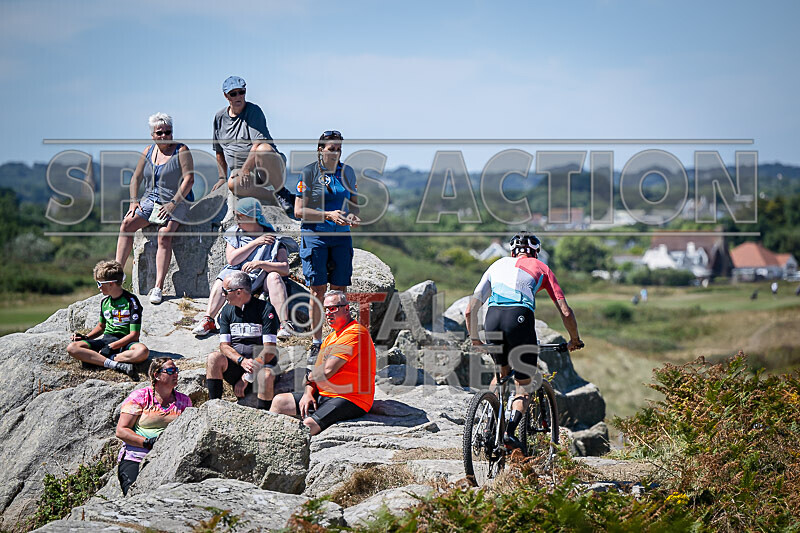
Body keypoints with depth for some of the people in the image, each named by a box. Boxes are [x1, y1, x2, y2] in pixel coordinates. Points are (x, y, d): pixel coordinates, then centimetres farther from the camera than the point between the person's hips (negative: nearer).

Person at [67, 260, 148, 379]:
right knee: (72, 348, -21)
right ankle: (116, 365, -35)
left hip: (125, 342, -6)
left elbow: (134, 335, -12)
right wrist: (86, 337, 7)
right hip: (107, 339, 6)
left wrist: (111, 347, -19)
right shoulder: (104, 301, 12)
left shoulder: (131, 301, -7)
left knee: (143, 351, -40)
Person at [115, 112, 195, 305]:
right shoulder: (149, 151, 11)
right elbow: (136, 177, 17)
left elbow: (189, 179, -13)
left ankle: (158, 287, -33)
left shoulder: (181, 151, -6)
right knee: (127, 224, -18)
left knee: (164, 235, -29)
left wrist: (174, 203, -20)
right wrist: (134, 201, 2)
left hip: (177, 202, -6)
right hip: (151, 199, 6)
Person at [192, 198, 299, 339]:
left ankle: (285, 324, -42)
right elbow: (232, 259, -12)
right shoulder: (234, 234, 4)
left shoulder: (274, 239, -7)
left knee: (274, 276, -33)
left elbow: (285, 269, -17)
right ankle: (208, 320, -29)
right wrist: (255, 242, -15)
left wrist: (259, 264, -31)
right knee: (222, 279, -24)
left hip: (263, 282, -3)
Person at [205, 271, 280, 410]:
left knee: (266, 376, -37)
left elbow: (270, 350, -14)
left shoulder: (265, 309, -10)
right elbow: (224, 346, 2)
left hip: (262, 362, -4)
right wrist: (242, 361, -21)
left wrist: (247, 377, -19)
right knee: (214, 358, -24)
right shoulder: (227, 311, 6)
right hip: (235, 361, 4)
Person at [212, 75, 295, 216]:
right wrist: (222, 177, 17)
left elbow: (258, 144, -17)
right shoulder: (220, 117, 13)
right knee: (233, 184, -35)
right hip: (240, 169, 3)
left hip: (268, 168, -3)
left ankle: (282, 193, -25)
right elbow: (220, 151, 24)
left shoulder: (254, 111, -4)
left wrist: (245, 170, -25)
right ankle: (277, 200, -26)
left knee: (263, 150, -41)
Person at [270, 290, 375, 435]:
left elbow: (327, 371, -18)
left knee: (309, 425, -33)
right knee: (279, 402, 8)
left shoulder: (354, 333, -13)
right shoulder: (330, 338, 21)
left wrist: (308, 378, 2)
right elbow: (316, 373, 18)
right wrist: (308, 393, -3)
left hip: (350, 401, -10)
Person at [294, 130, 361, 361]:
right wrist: (328, 215, -17)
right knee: (318, 289, -3)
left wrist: (353, 216, -2)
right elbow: (299, 211, -7)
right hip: (315, 235, -4)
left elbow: (353, 202, 20)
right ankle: (316, 344, 5)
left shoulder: (347, 172, 9)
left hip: (341, 235, 4)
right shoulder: (309, 172, -5)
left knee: (339, 290, 2)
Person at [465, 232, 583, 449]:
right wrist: (574, 340, 32)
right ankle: (510, 431, -11)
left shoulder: (498, 265, 30)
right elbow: (565, 312, 16)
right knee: (523, 386, 13)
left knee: (502, 371, 31)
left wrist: (475, 339, 39)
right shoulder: (541, 268, 23)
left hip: (493, 319, 3)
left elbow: (470, 310, 26)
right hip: (520, 319, -3)